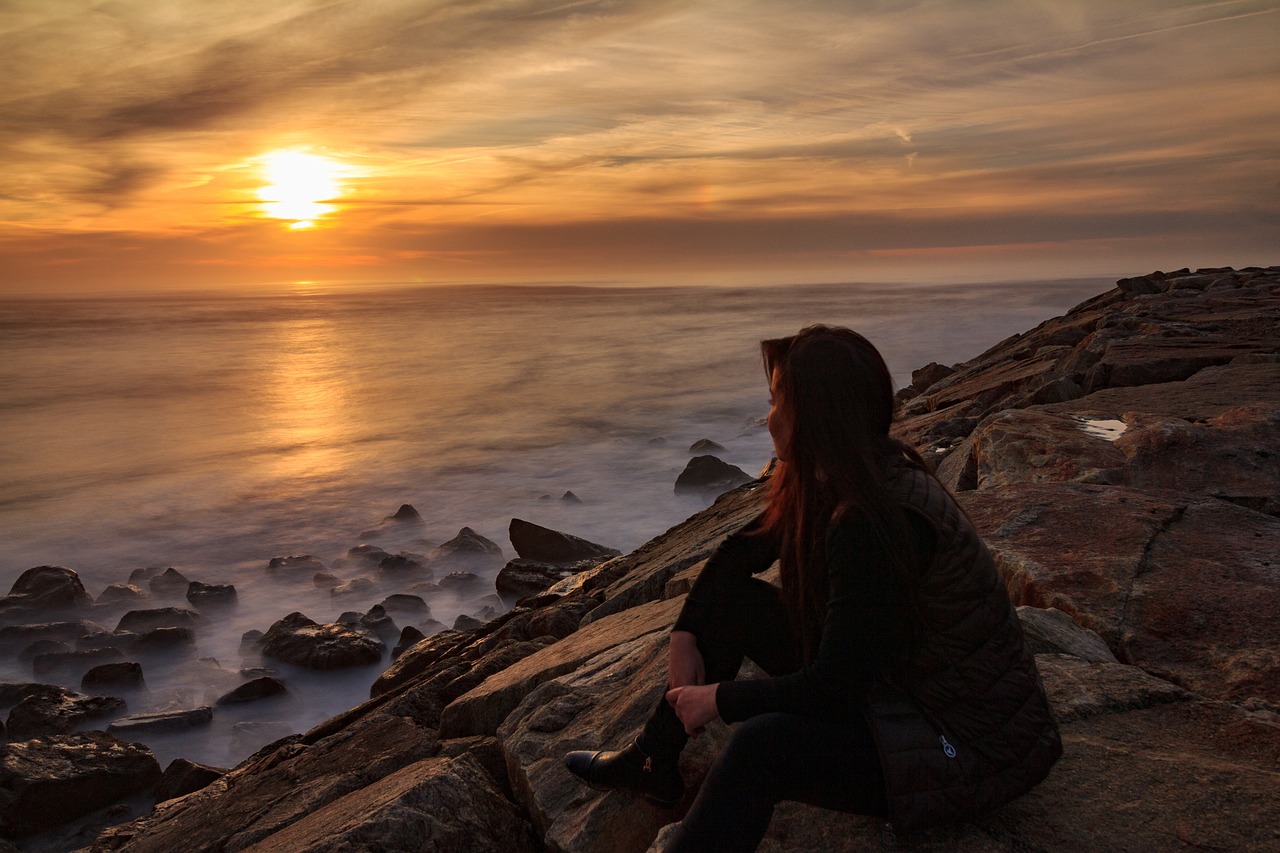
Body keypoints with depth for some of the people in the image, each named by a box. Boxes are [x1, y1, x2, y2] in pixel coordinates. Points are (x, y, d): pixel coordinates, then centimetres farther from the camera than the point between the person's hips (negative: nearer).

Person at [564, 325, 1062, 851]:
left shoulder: (875, 522, -32)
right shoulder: (828, 483, -3)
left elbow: (834, 688, -28)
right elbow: (741, 553, 13)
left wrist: (719, 699, -14)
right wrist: (686, 634, 4)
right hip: (891, 679, 10)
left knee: (763, 747, -33)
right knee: (729, 600, 6)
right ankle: (653, 764, 18)